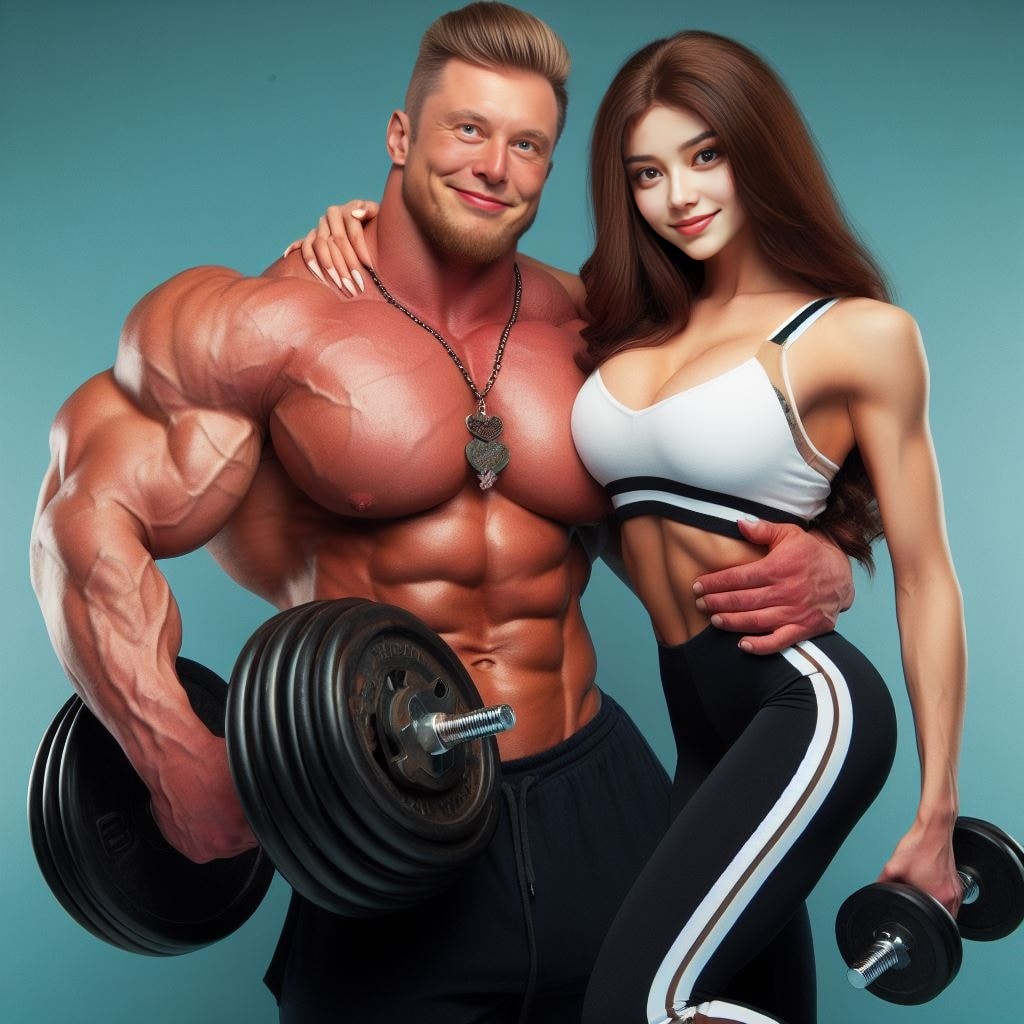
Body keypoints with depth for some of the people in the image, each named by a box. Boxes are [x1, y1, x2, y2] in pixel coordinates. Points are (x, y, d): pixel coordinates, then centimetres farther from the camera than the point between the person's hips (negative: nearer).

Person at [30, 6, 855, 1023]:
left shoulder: (592, 338, 4)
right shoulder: (276, 325, -7)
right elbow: (91, 515, -10)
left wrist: (818, 568, -10)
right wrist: (176, 757, -20)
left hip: (599, 807, 4)